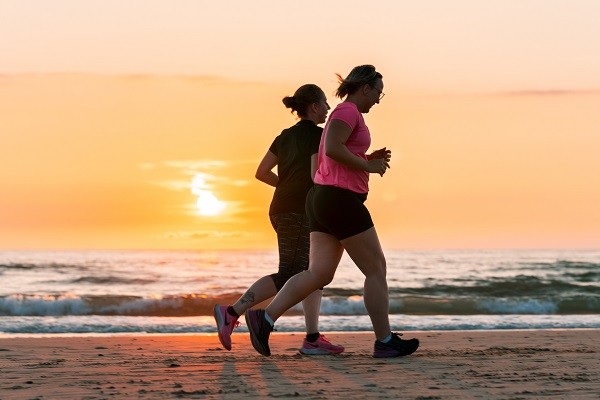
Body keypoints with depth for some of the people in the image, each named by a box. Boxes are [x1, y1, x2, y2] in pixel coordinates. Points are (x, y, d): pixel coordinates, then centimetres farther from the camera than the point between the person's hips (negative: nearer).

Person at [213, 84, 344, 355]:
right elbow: (317, 175, -17)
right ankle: (231, 313, -17)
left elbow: (262, 172, 14)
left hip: (282, 210, 9)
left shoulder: (286, 136, 17)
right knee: (288, 275, -10)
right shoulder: (318, 134, -6)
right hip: (299, 211, -9)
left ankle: (312, 339, -1)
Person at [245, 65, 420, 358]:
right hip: (342, 201, -10)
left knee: (319, 273, 1)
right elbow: (332, 149, -24)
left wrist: (369, 160, 16)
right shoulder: (348, 111, -9)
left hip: (323, 201, 10)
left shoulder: (344, 114, 22)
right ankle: (385, 341, 5)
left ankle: (265, 318, -13)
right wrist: (369, 166, -14)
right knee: (376, 269, 0)